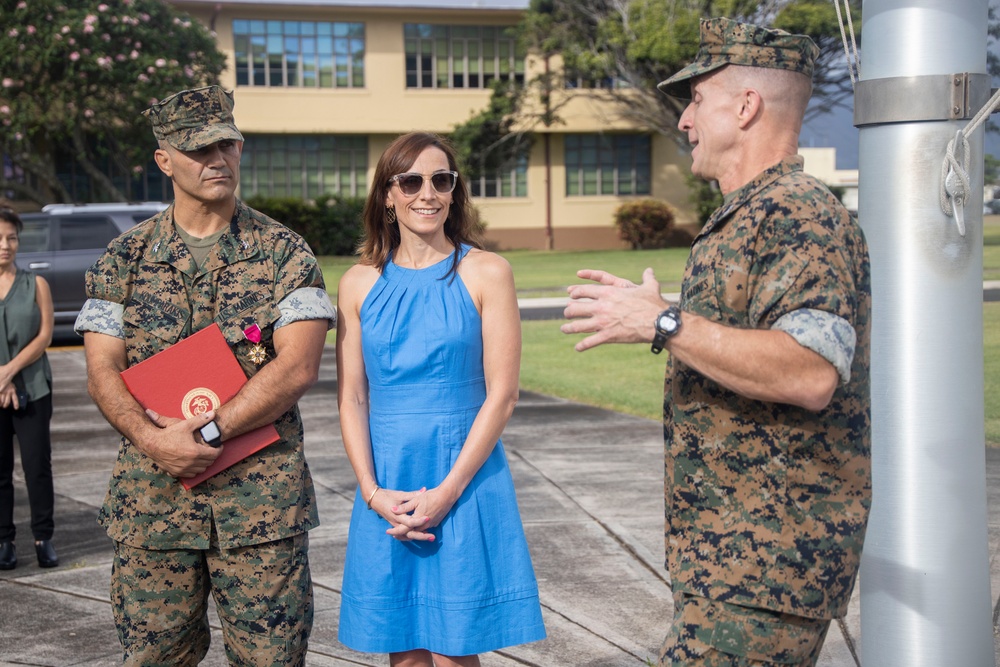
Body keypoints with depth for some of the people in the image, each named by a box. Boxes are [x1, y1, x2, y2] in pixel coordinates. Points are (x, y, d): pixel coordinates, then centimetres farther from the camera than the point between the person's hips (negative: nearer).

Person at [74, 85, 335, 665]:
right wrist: (153, 440, -17)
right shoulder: (125, 258, 7)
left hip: (262, 494, -2)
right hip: (151, 497, 2)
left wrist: (207, 431, -16)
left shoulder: (284, 252, 1)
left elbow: (298, 367, -9)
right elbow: (103, 372, 2)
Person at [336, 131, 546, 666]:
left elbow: (501, 395, -6)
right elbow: (351, 398, 5)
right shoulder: (360, 283, 6)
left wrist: (447, 491, -12)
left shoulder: (486, 273, -2)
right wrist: (374, 492, -8)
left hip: (465, 480, -2)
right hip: (385, 490, 3)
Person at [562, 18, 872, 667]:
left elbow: (810, 375, -30)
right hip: (731, 547, 11)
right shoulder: (743, 219, 18)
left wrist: (664, 323, -25)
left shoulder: (802, 216, -16)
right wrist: (647, 315, 21)